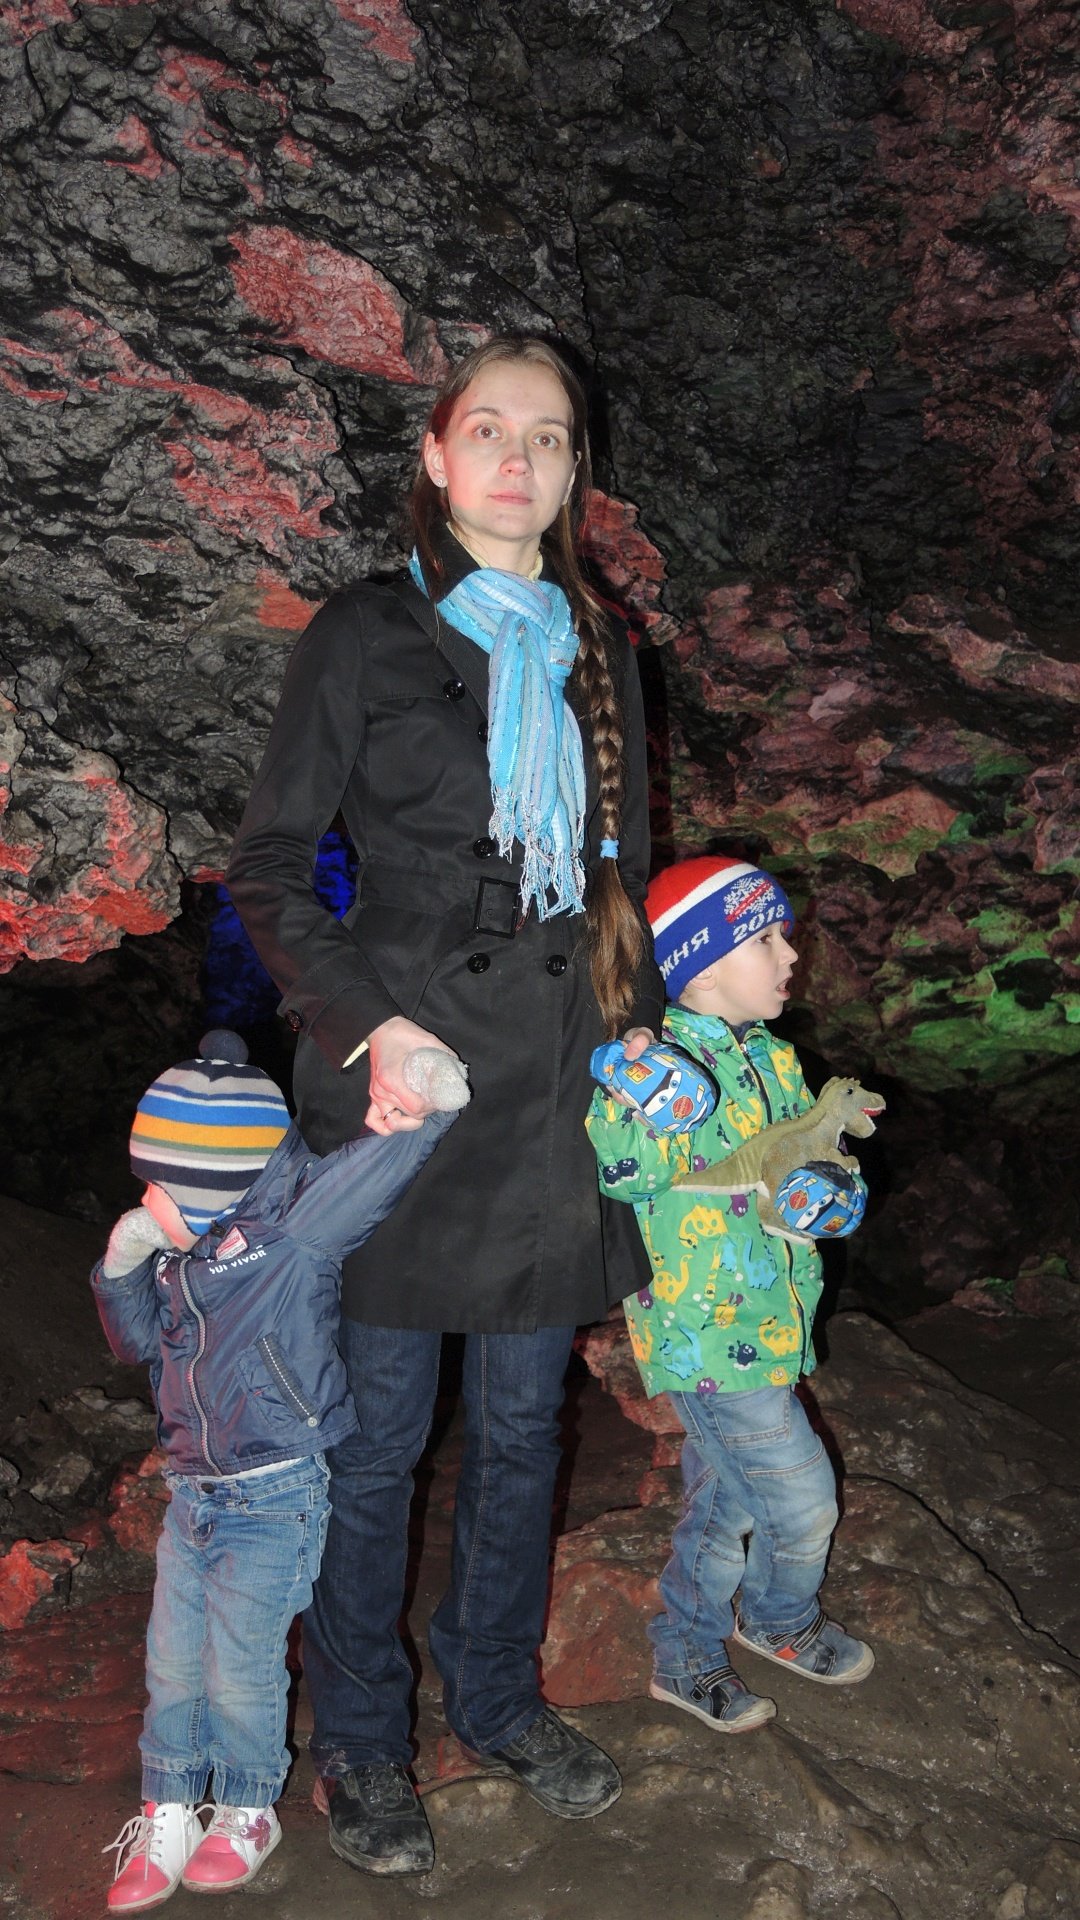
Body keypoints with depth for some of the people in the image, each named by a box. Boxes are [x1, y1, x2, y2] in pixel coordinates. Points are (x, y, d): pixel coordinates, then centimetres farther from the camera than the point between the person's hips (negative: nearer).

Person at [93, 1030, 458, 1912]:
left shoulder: (297, 1222, -19)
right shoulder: (177, 1244, 1)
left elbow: (402, 1141, -28)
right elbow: (137, 1342, 12)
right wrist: (123, 1267, -7)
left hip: (276, 1496, -6)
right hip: (192, 1490, 6)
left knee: (242, 1665, 6)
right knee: (172, 1658, 16)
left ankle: (249, 1812, 33)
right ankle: (167, 1815, 37)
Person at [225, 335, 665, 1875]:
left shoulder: (601, 653, 12)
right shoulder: (366, 637, -2)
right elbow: (269, 867, -4)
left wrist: (642, 1029, 8)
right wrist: (370, 1023, -15)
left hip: (559, 1079, 5)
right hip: (405, 1071, -4)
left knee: (522, 1419, 16)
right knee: (379, 1432, 7)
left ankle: (497, 1695, 37)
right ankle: (359, 1737, 28)